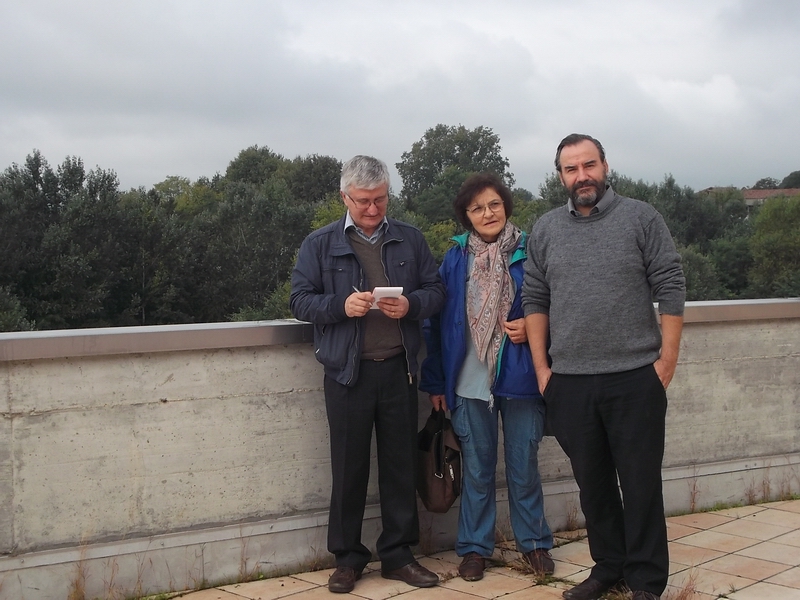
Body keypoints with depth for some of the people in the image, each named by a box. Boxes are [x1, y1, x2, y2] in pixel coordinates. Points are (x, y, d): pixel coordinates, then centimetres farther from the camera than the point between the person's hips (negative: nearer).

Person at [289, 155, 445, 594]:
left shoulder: (410, 239, 8)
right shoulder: (319, 244, 3)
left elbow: (435, 290, 9)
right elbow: (300, 300, -1)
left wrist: (411, 304, -13)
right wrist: (341, 305, -18)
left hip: (399, 368, 2)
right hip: (347, 371, -2)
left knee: (400, 465, 8)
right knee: (349, 468, 5)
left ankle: (398, 555, 20)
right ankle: (346, 558, 18)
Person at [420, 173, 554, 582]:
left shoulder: (529, 253, -1)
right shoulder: (455, 260, 2)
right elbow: (436, 322, 4)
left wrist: (532, 327, -13)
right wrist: (435, 382, 1)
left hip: (520, 378, -1)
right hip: (470, 382, 1)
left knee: (523, 466, 9)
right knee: (477, 468, 9)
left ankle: (534, 542, 25)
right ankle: (474, 547, 22)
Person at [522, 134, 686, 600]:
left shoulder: (641, 218, -1)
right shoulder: (545, 230, 8)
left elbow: (671, 290, -3)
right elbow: (535, 300, 9)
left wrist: (668, 357, -8)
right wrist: (541, 368, 4)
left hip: (635, 378, -3)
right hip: (569, 382, 3)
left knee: (641, 483, 3)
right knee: (593, 484, 13)